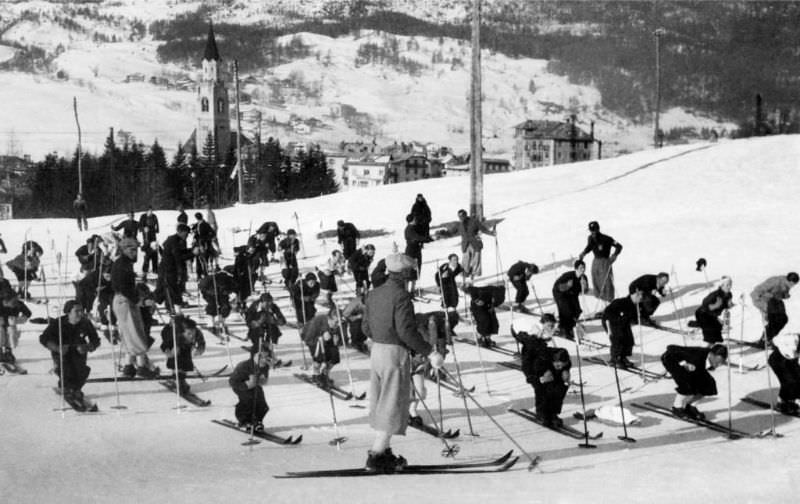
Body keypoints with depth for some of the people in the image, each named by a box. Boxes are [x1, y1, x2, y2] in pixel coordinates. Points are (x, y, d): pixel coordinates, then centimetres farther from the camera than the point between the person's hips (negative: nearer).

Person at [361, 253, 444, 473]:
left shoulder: (374, 295, 9)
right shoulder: (401, 296, -16)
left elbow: (366, 328, 13)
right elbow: (406, 331, -23)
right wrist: (430, 352, -19)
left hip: (376, 352, 8)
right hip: (395, 354, -8)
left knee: (381, 404, 16)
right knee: (393, 406, -2)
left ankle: (384, 451, 24)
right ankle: (376, 457, -4)